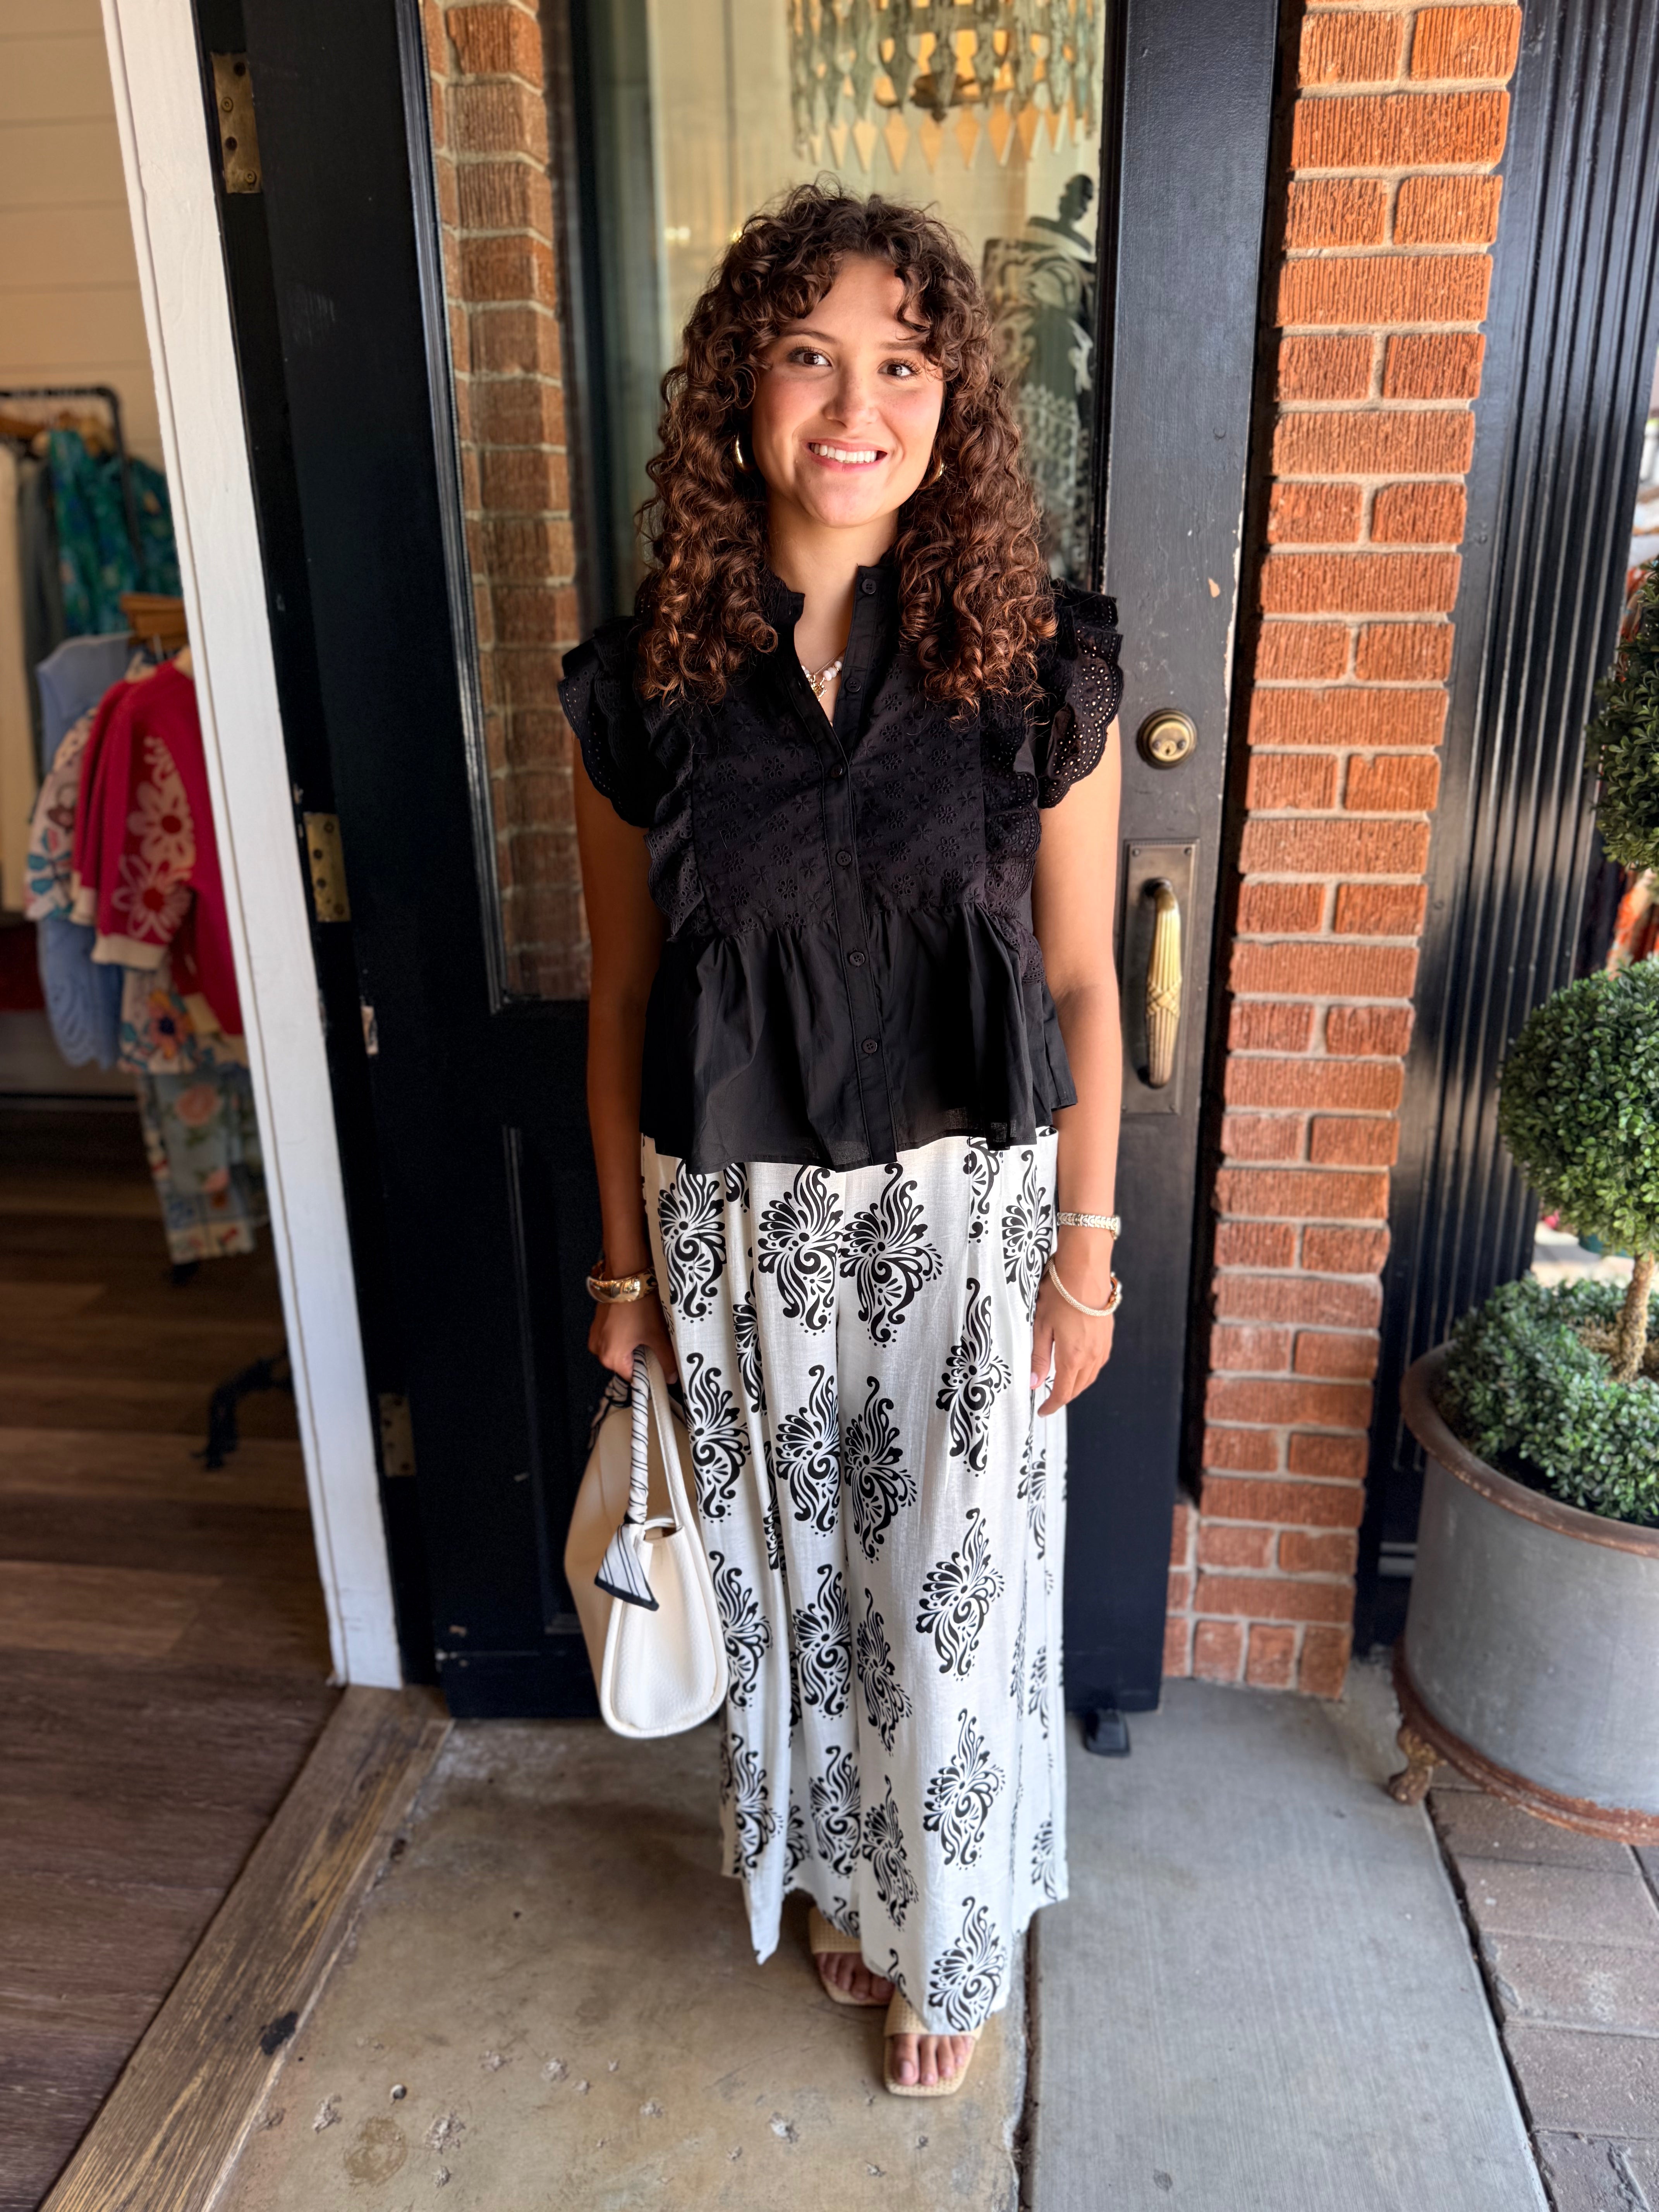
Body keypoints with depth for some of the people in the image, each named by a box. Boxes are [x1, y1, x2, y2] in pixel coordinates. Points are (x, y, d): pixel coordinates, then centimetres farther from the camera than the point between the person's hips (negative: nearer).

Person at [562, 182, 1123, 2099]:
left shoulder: (1042, 669, -8)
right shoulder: (645, 686, -5)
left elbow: (1082, 987, -3)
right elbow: (622, 1002, 1)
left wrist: (1084, 1253, -3)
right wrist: (628, 1262, 5)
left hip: (965, 1215, -1)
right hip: (744, 1221, 2)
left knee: (953, 1596, 13)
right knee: (788, 1581, 19)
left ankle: (948, 1943, 43)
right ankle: (837, 1879, 50)